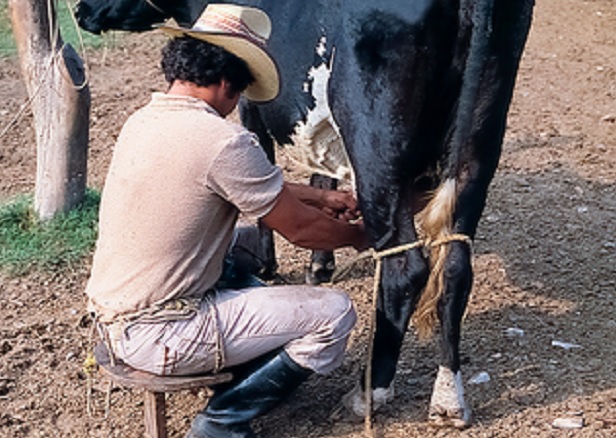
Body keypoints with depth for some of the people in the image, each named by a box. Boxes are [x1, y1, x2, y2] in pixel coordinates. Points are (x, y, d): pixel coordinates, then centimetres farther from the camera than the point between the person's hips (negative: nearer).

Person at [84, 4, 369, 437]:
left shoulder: (144, 120, 5)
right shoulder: (221, 139, -22)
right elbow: (300, 229, -11)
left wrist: (321, 196, 20)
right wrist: (360, 235, 9)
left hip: (113, 313, 9)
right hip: (159, 334, -9)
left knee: (245, 241, 29)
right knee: (334, 313, -5)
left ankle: (246, 373, 29)